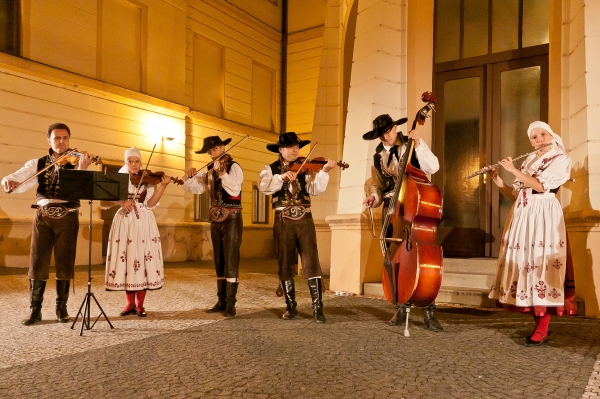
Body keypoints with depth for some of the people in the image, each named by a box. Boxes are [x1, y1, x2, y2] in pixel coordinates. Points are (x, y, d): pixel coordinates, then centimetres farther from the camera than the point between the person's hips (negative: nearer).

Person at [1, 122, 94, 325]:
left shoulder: (76, 163, 2)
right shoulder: (38, 163, 10)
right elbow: (19, 179, -1)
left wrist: (82, 169, -30)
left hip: (67, 217, -1)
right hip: (43, 217, 2)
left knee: (65, 263, 4)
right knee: (38, 262, 2)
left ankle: (62, 308, 16)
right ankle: (35, 309, 13)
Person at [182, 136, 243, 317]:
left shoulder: (234, 167, -7)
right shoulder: (209, 171, 13)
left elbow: (235, 189, -23)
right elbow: (194, 188, 10)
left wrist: (221, 172, -31)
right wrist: (191, 176, -8)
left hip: (232, 219, -7)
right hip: (215, 220, 7)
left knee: (230, 261, -8)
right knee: (219, 262, 9)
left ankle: (231, 303, -5)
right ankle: (221, 301, 16)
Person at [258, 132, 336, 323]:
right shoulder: (271, 169, 6)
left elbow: (315, 189, -8)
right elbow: (263, 187, -14)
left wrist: (324, 171, -22)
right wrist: (282, 176, -26)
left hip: (304, 221, 0)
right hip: (283, 222, 1)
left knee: (311, 263, -5)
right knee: (285, 265, 7)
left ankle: (317, 308, 2)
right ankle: (291, 306, 20)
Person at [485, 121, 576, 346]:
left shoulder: (561, 159, 1)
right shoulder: (528, 162, 20)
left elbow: (541, 185, -15)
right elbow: (515, 194, 17)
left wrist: (513, 170, -10)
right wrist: (497, 180, 4)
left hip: (544, 216, -6)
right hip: (522, 216, 6)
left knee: (543, 266, -11)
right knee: (527, 265, 3)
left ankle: (542, 330, -8)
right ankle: (538, 323, 11)